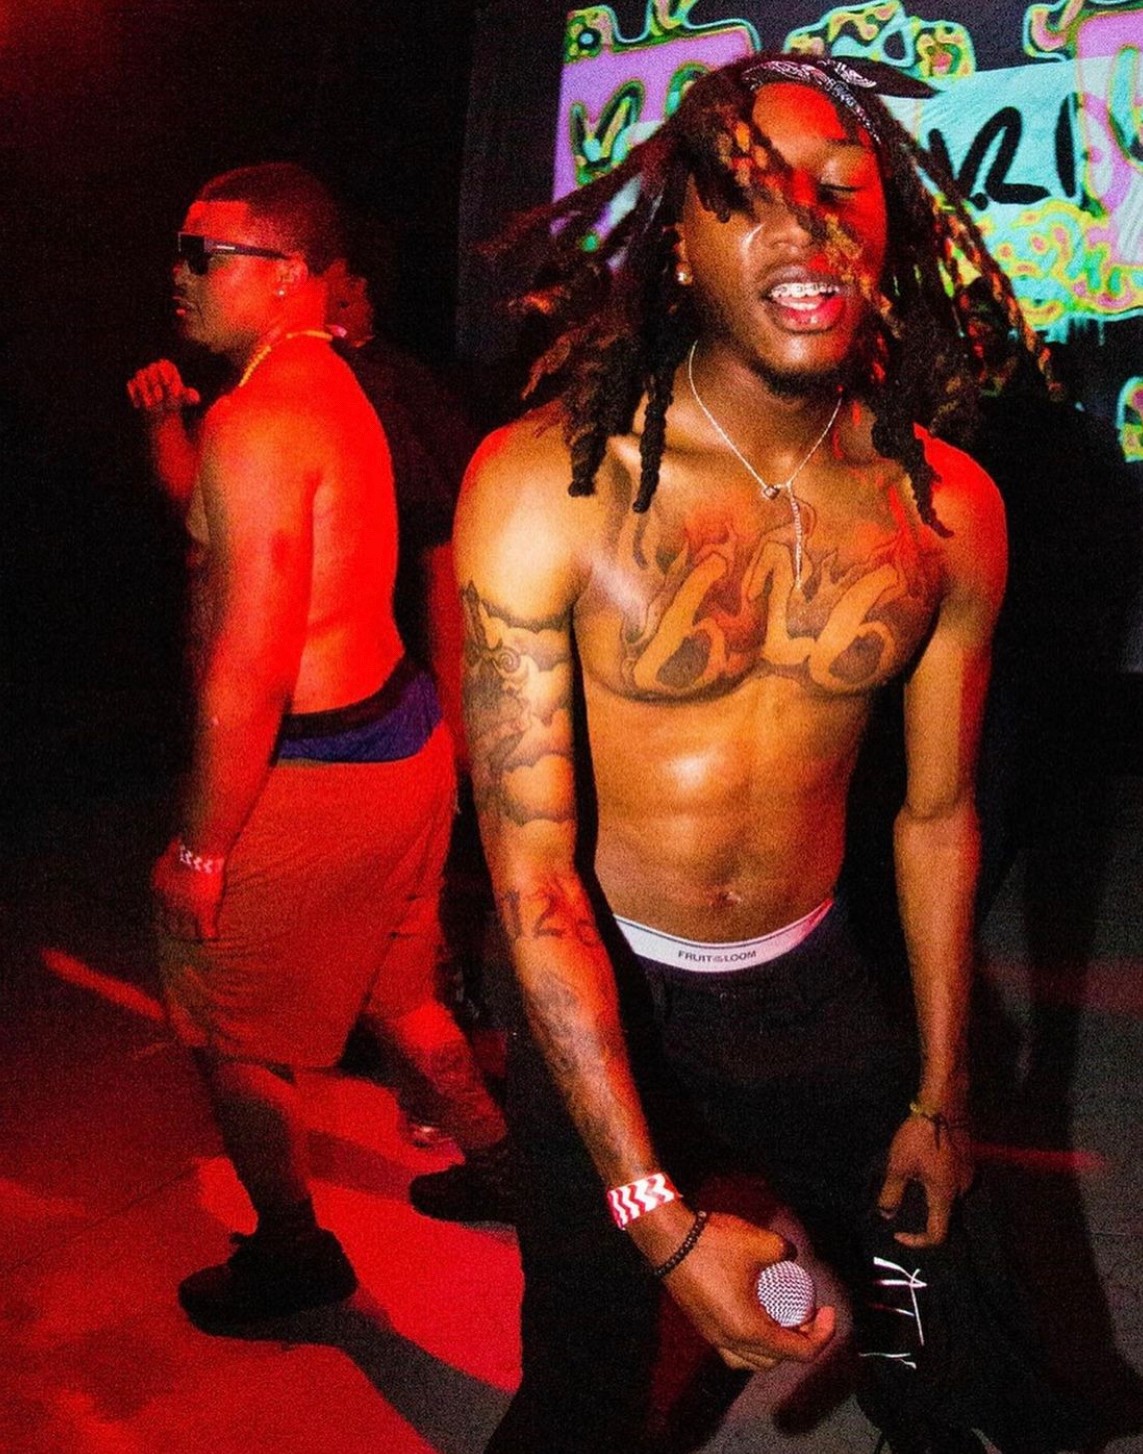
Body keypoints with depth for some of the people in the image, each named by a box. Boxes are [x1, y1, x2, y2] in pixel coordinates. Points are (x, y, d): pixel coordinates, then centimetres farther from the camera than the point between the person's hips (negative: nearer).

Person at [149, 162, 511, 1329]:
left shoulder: (256, 421, -22)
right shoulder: (332, 387, 11)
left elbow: (249, 673, -25)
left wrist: (200, 850, -19)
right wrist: (166, 427, 14)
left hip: (313, 778, -10)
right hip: (401, 739, 10)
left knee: (227, 1032, 12)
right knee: (394, 987, 27)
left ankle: (292, 1248, 32)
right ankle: (499, 1159, 43)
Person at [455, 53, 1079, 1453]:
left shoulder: (948, 508, -10)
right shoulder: (543, 484, -21)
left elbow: (936, 815, 2)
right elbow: (531, 862, -21)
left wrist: (941, 1096, 10)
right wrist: (659, 1214, -24)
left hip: (816, 989, 3)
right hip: (599, 999, -2)